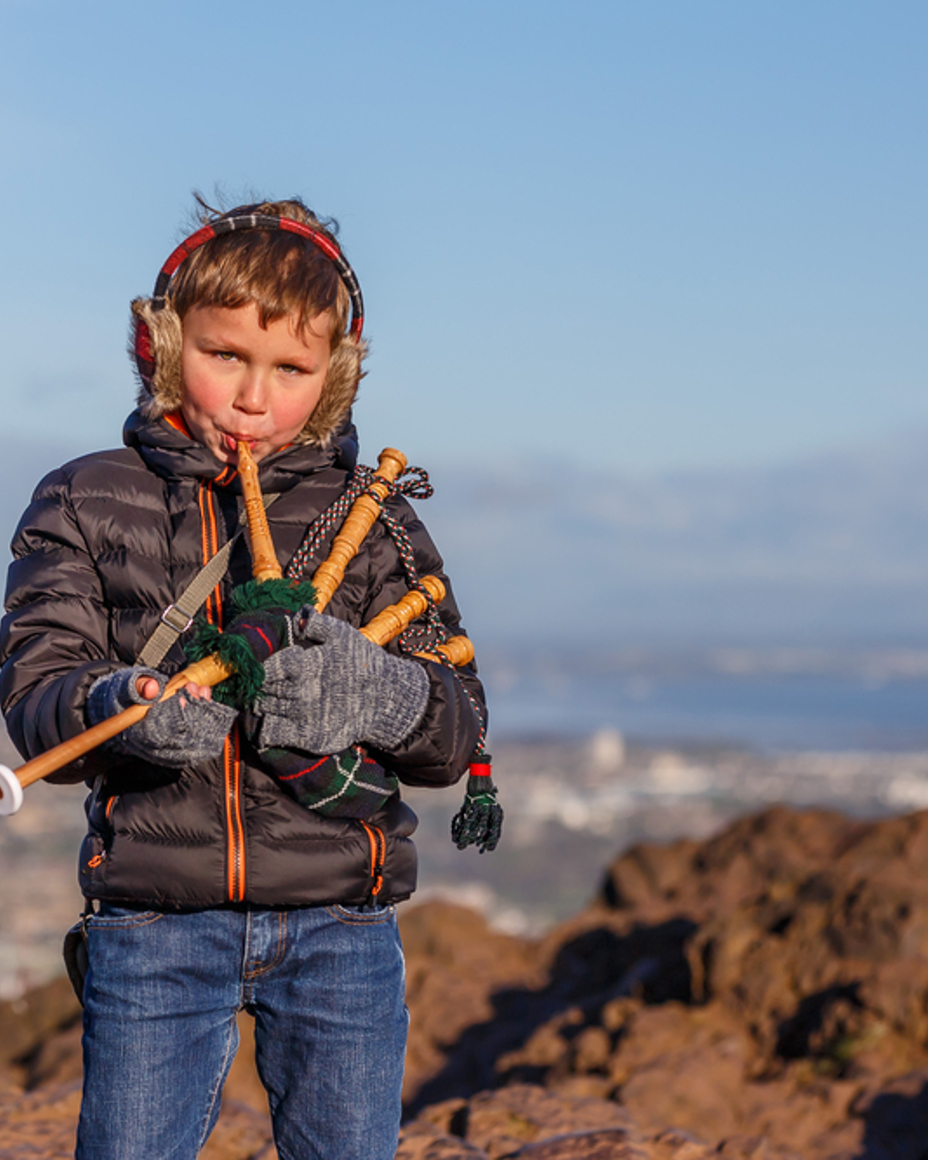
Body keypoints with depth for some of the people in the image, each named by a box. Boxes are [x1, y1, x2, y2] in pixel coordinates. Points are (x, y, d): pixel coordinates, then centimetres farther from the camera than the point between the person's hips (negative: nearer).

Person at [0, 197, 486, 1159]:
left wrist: (380, 695, -21)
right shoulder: (85, 505, 7)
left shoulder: (374, 521, 9)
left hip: (339, 925, 1)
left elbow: (456, 735, 2)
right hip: (153, 922, -1)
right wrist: (115, 708, -27)